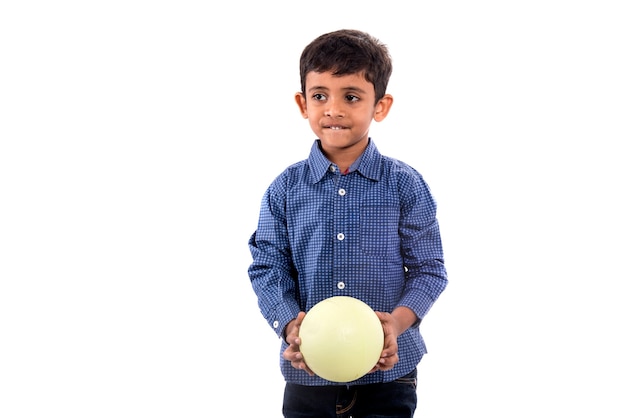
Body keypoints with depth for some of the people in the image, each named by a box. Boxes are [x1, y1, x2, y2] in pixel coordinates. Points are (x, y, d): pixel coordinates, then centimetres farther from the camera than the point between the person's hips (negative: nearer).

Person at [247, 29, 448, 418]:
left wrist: (397, 321, -19)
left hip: (387, 368, -1)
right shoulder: (285, 189, 1)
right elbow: (268, 268, 1)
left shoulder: (405, 184, -3)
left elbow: (429, 269, -1)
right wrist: (291, 324, -17)